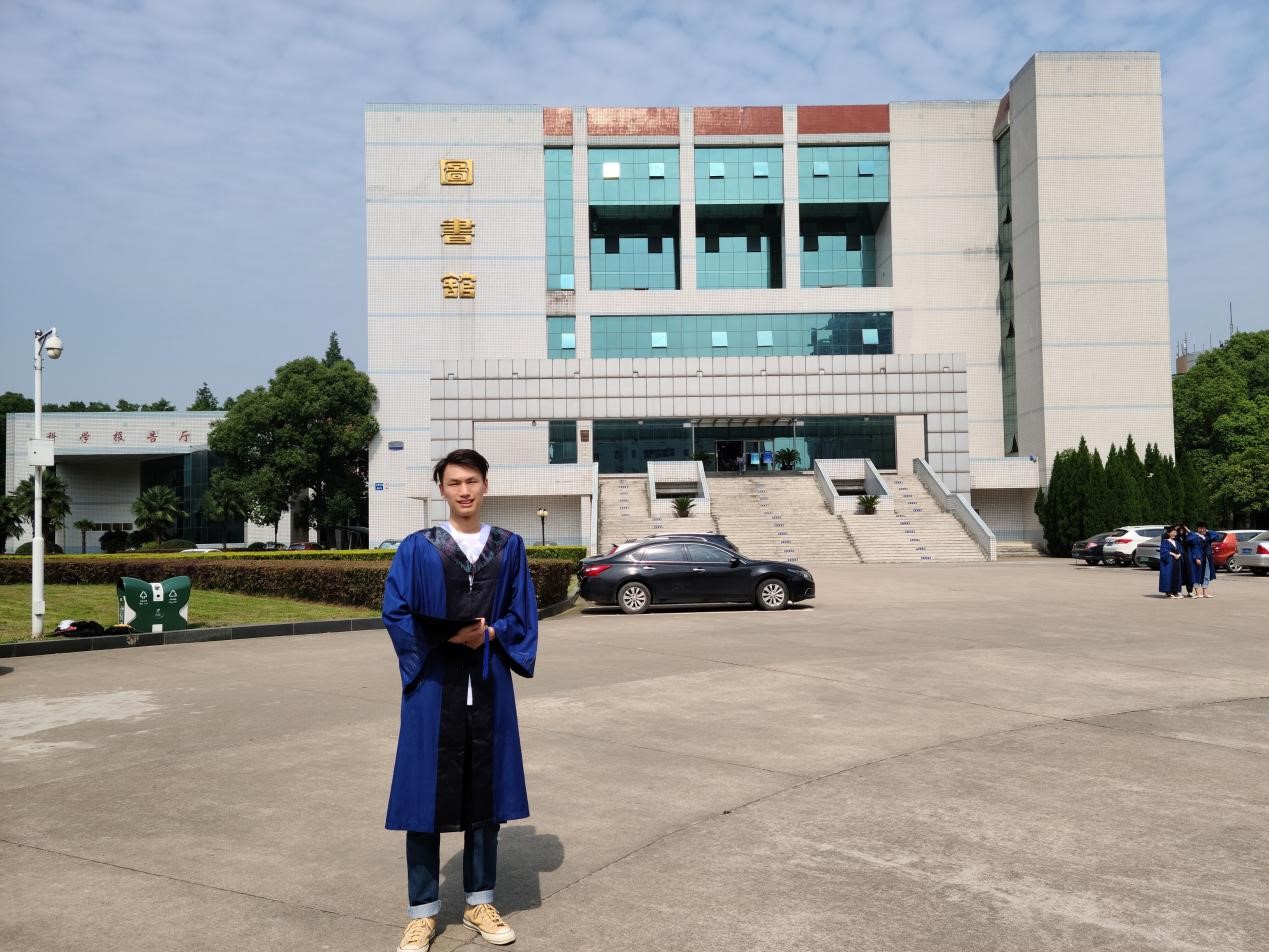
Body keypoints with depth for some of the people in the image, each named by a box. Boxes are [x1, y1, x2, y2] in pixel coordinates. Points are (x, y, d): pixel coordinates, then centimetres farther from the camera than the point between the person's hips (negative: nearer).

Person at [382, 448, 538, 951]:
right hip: (433, 685, -2)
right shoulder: (416, 549, -1)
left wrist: (489, 635, -12)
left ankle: (480, 902, 26)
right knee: (426, 794, 3)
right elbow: (395, 613, -4)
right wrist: (447, 637, -17)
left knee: (485, 792, 10)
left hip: (489, 685, 2)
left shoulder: (510, 547, 6)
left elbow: (523, 614, 7)